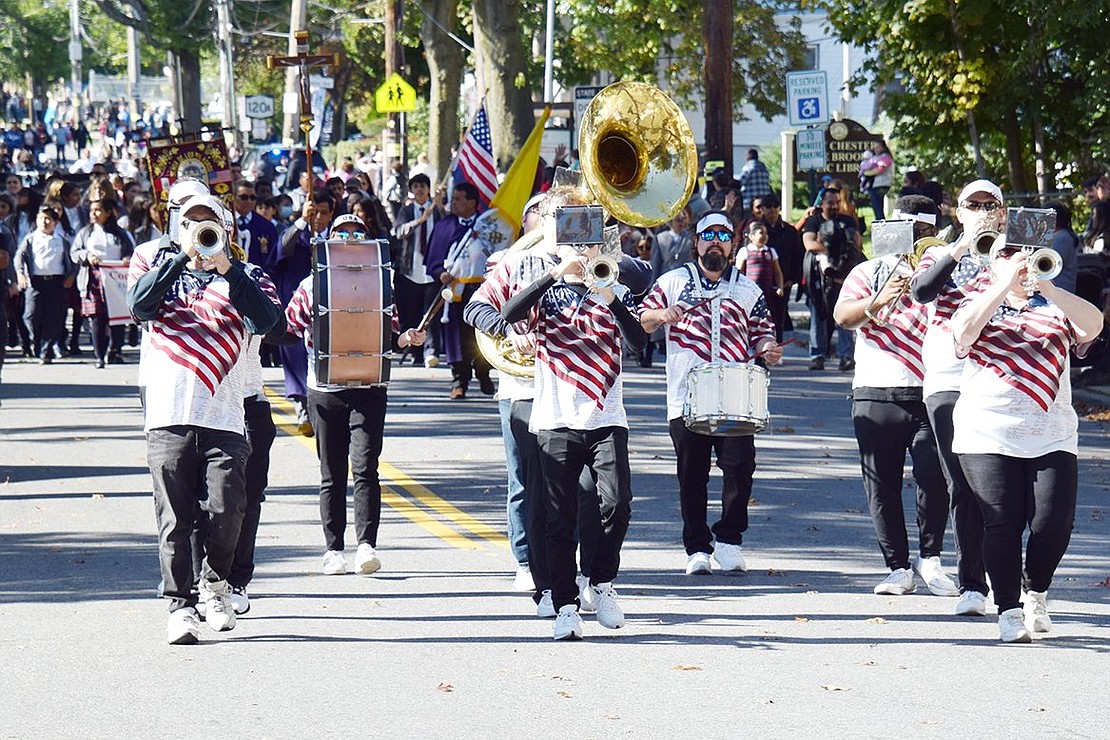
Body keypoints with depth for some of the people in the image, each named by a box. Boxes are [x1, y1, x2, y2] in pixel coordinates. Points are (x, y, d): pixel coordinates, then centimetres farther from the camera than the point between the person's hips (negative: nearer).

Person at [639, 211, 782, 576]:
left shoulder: (748, 291, 16)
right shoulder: (672, 282, 11)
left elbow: (761, 334, 18)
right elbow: (642, 322, 9)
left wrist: (767, 349, -4)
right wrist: (661, 315, -12)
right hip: (686, 398, -1)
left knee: (740, 466, -11)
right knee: (692, 476, 1)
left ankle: (729, 539, 3)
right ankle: (697, 548, 10)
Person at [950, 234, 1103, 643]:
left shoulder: (1055, 308, 13)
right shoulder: (977, 305, 11)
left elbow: (1093, 324, -8)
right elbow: (964, 330, -12)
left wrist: (1044, 285, -19)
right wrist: (1004, 285, -16)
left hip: (1051, 436, 1)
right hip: (988, 436, -1)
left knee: (1055, 520, -9)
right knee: (1002, 523, -7)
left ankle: (1036, 594, 15)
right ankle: (1009, 610, 1)